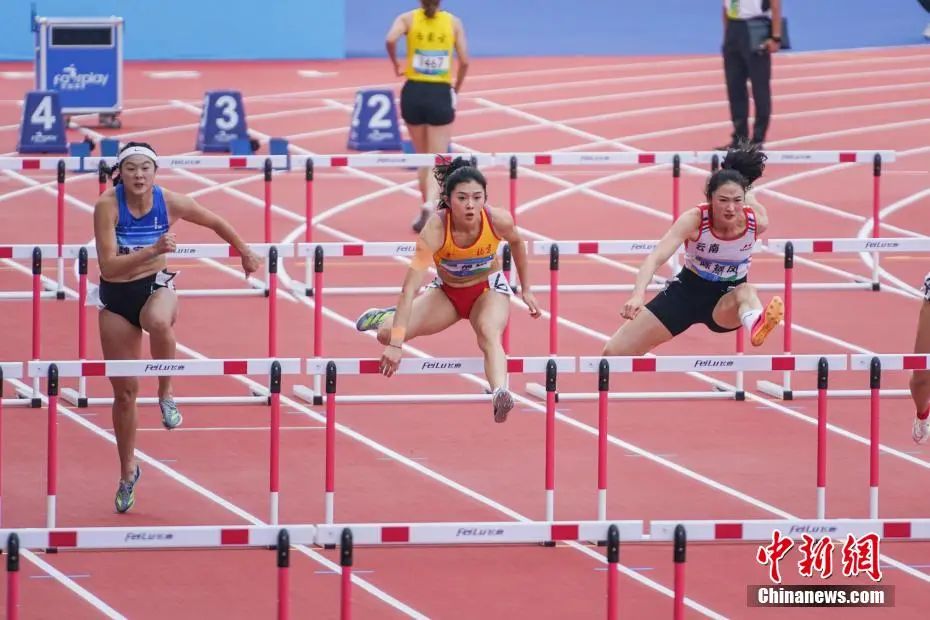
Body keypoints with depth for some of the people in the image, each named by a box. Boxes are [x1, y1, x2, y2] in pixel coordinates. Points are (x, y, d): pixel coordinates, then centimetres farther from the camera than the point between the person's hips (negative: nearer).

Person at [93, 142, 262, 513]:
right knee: (124, 391, 6)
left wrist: (245, 254, 19)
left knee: (158, 322, -41)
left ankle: (165, 395, -15)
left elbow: (216, 224, 6)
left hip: (156, 286, 0)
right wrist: (153, 250, -37)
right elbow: (109, 265, -26)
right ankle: (128, 471, 27)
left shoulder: (169, 203, -13)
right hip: (116, 297, 0)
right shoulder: (107, 205, -19)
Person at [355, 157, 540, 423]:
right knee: (386, 334, -8)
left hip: (489, 288, -1)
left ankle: (500, 394, -59)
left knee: (489, 334, -34)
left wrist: (526, 290, 8)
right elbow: (410, 287, -39)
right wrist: (396, 344, -46)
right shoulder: (435, 229, -34)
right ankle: (391, 316, 30)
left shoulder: (499, 220, -27)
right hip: (446, 291, 1)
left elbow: (516, 243, 0)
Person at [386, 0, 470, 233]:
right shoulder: (454, 22, 2)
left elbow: (391, 40, -19)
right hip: (441, 94, -1)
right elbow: (464, 61, -1)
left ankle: (428, 207, 24)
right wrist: (456, 89, 14)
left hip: (414, 92, 1)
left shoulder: (408, 19, 0)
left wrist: (396, 65, 0)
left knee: (422, 157, 18)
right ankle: (431, 203, -25)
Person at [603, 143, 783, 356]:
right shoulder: (694, 220, -25)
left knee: (746, 291, -40)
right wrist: (638, 295, -51)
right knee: (614, 353, -3)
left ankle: (756, 325, -74)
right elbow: (655, 258, -37)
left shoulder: (757, 221, -20)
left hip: (726, 299, 0)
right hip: (687, 290, 1)